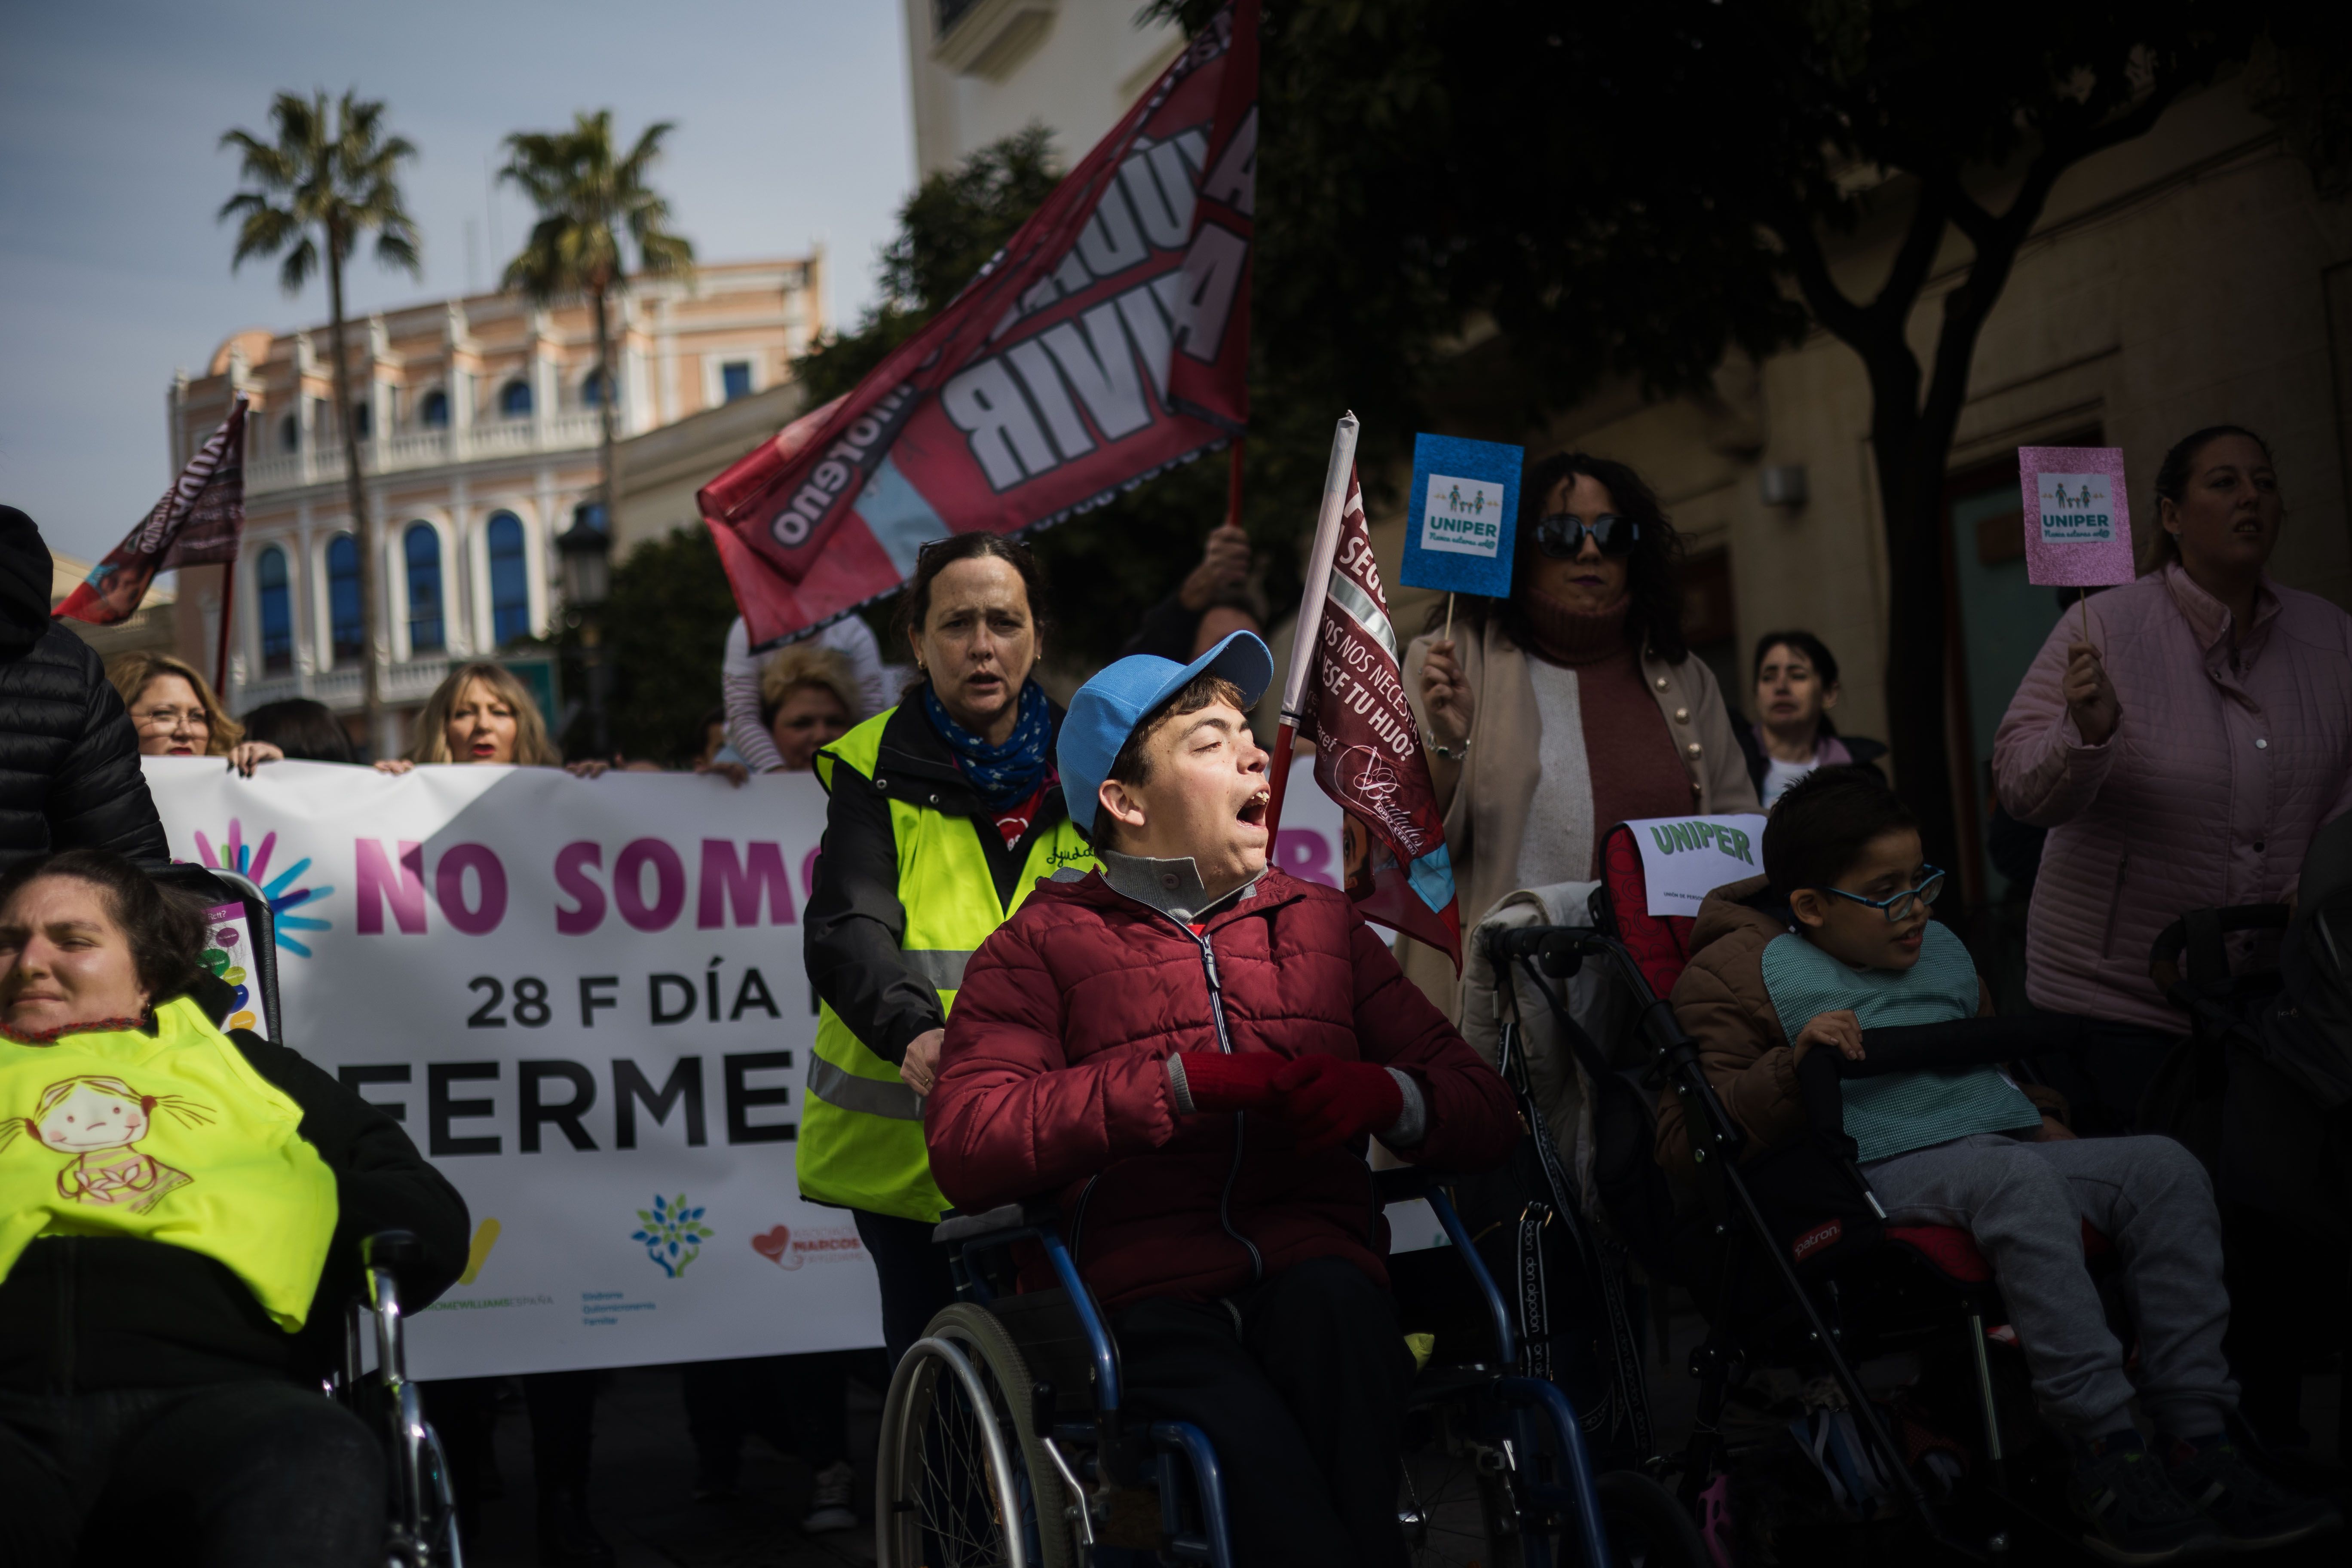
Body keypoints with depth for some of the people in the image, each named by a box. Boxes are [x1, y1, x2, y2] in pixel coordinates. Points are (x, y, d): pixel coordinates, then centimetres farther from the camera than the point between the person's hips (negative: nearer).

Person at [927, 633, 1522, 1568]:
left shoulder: (1323, 922, 23)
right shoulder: (1042, 944, 13)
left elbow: (1486, 1115, 17)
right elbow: (965, 1147, -5)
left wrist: (1382, 1095, -6)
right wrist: (1180, 1084, -13)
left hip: (1320, 1282, 4)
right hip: (1151, 1297, -3)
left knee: (1327, 1296, -34)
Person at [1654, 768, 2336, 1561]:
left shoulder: (1939, 948, 27)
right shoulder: (1739, 973, 4)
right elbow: (1685, 1142, -5)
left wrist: (2038, 1115, 22)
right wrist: (1792, 1065, -17)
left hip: (2009, 1142, 7)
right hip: (1884, 1167, -7)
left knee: (2167, 1166, -18)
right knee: (2018, 1179, -37)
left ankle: (2198, 1442, -22)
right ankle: (2108, 1457, -37)